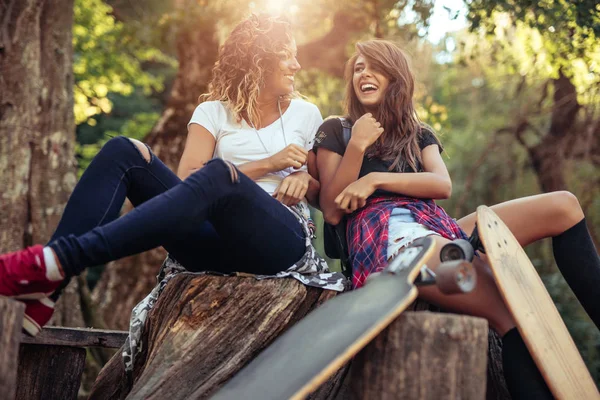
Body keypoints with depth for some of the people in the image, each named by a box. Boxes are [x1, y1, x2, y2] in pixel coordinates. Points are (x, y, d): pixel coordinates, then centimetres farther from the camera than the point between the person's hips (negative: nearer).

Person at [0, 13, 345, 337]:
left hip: (281, 239, -2)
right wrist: (267, 165, -7)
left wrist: (303, 179, -1)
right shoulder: (213, 112, 14)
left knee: (218, 175, -36)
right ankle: (41, 294, -31)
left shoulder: (306, 114, 16)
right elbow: (187, 179, -2)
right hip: (217, 239, 2)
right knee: (124, 152, -17)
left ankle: (60, 260, -43)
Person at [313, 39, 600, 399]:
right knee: (512, 312, -28)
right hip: (385, 234, -6)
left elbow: (443, 185, 6)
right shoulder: (336, 130, 17)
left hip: (438, 227, 6)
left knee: (563, 206, -9)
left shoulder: (419, 134, 28)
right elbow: (332, 212, 5)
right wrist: (357, 145, -5)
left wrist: (374, 180, -6)